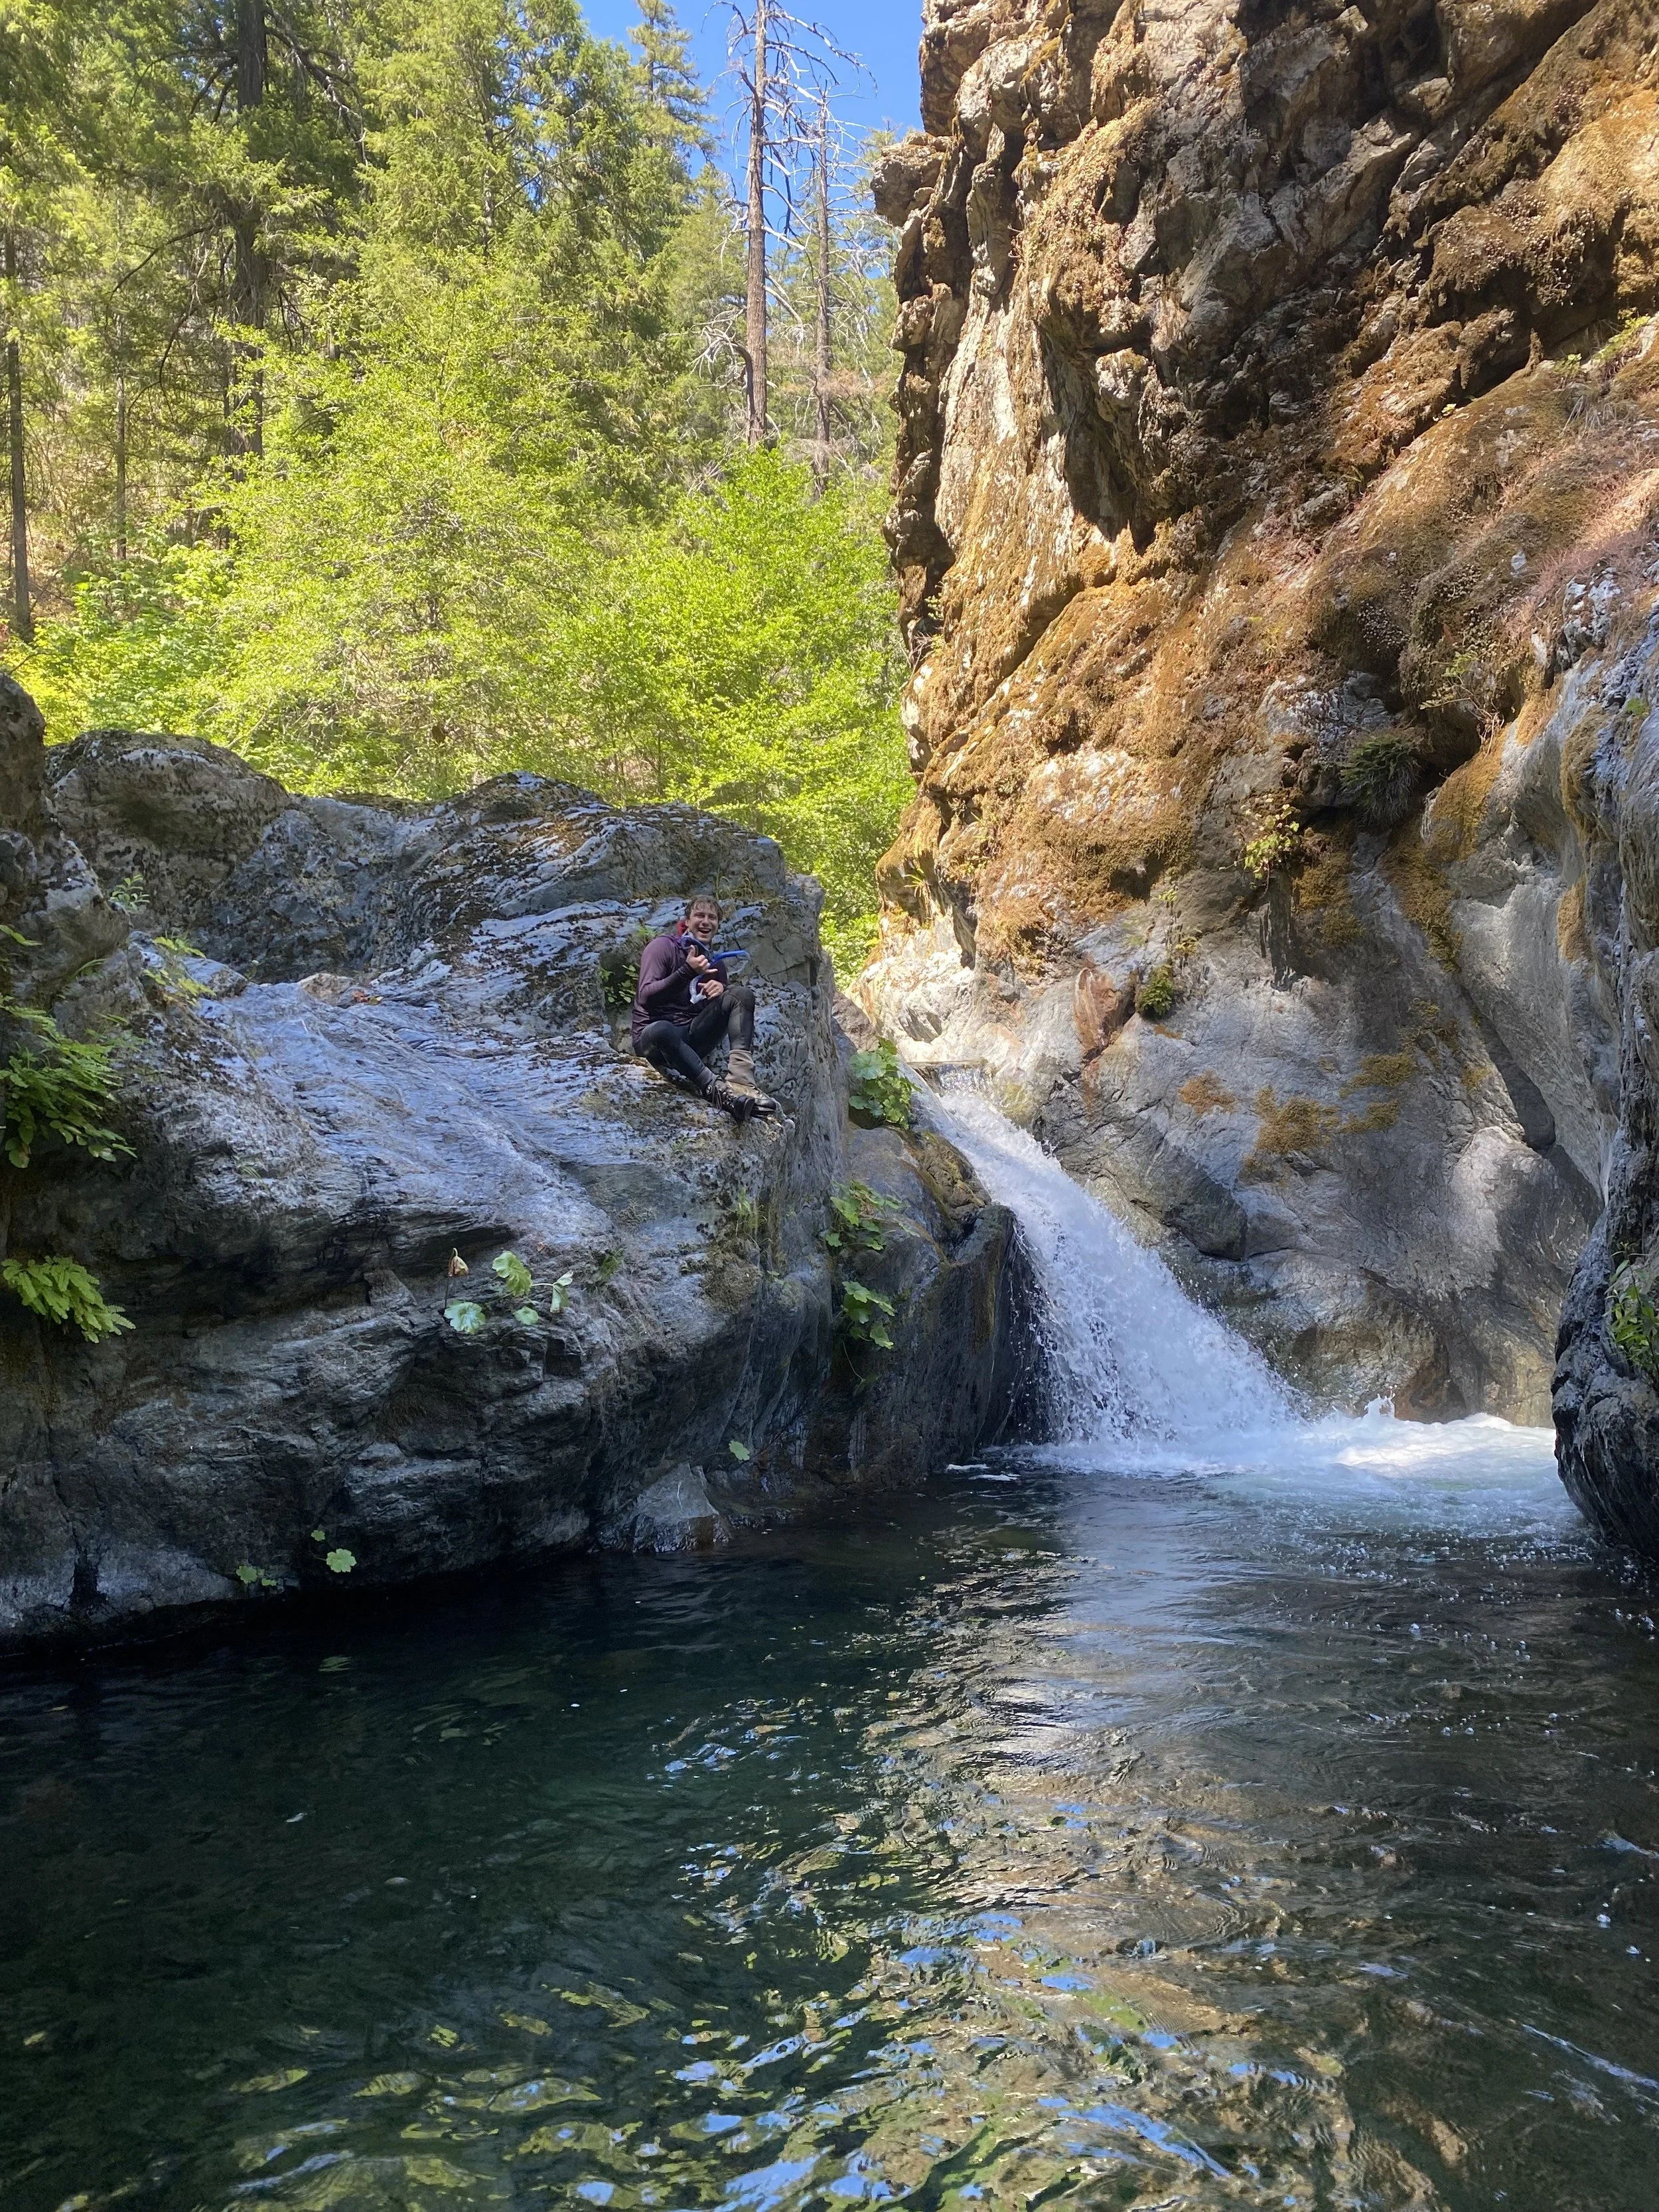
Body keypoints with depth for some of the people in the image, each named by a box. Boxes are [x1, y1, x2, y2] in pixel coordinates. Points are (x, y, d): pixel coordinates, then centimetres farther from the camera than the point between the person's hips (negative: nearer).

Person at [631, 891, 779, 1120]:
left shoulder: (712, 961, 16)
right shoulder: (663, 946, -2)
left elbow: (735, 1003, 16)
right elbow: (646, 998, -15)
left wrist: (721, 989, -8)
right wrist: (686, 972, -27)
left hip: (694, 1040, 6)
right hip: (653, 1039, -6)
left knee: (742, 993, -13)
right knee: (662, 1031, -42)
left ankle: (741, 1081, -32)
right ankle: (715, 1089, -48)